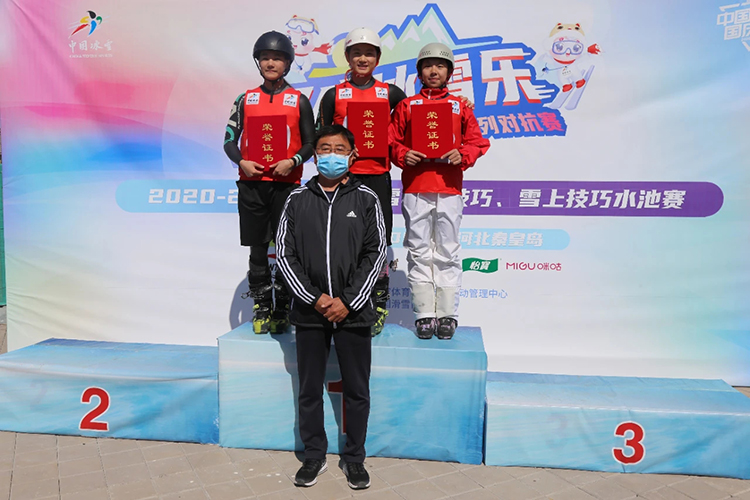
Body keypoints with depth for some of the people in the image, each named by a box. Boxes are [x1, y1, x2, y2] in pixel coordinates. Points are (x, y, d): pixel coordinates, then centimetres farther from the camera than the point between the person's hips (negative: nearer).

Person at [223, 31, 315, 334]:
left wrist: (292, 161, -11)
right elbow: (230, 140, 12)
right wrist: (242, 162, -7)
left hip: (286, 183, -1)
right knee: (257, 248, 5)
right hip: (251, 184, 2)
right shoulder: (246, 99, 12)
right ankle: (261, 309, 15)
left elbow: (311, 143, 7)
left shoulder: (299, 101, 8)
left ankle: (282, 310, 11)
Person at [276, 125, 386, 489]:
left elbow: (376, 253, -2)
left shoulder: (365, 198, 2)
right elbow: (285, 253, 2)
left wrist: (347, 301, -9)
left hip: (353, 312, -1)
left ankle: (354, 458, 26)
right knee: (309, 390, 11)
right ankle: (314, 456, 28)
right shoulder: (298, 199, 5)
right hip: (309, 312, 1)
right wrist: (314, 298, -8)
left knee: (357, 391, 9)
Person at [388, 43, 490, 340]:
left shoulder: (460, 106, 14)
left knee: (448, 252, 2)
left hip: (449, 188, 0)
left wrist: (462, 154, -9)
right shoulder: (407, 106, 13)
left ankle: (447, 314, 10)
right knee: (419, 251, 2)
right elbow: (391, 140, 11)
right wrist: (403, 155, -9)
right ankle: (424, 314, 9)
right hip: (415, 188, 0)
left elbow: (477, 141, 11)